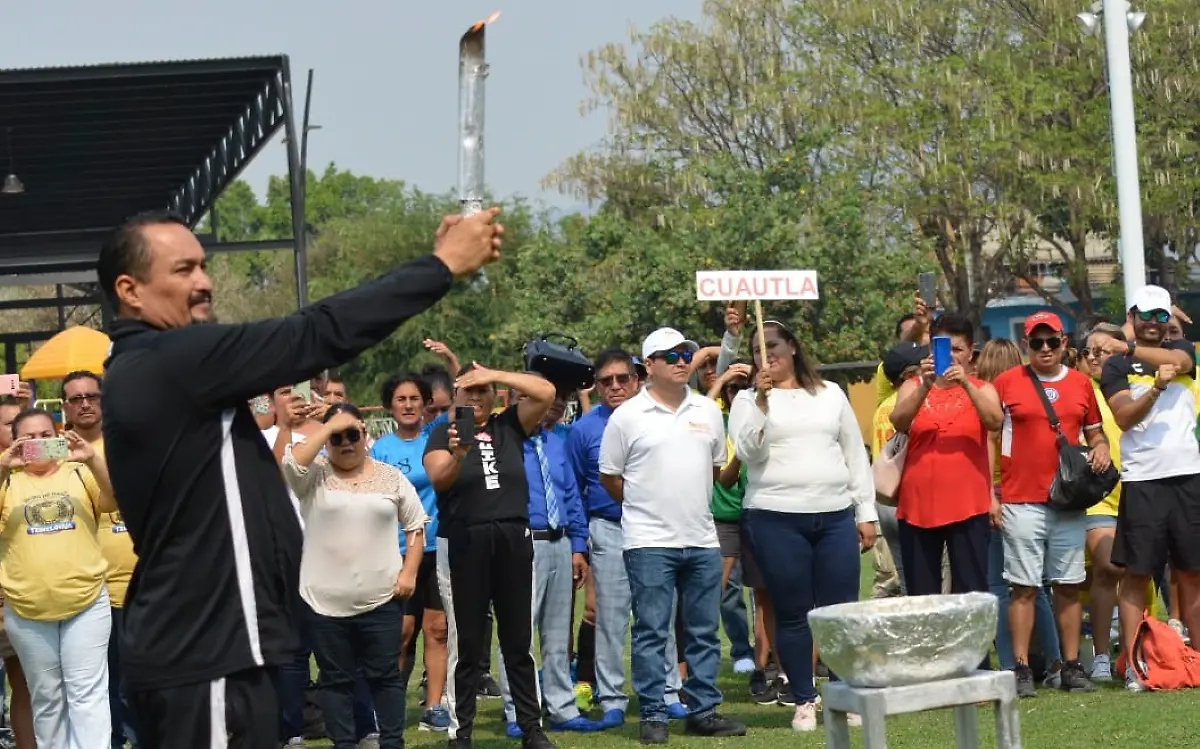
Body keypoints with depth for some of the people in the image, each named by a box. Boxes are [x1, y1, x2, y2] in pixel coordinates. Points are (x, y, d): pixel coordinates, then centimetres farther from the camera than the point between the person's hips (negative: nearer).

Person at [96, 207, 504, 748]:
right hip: (209, 656, -10)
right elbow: (316, 336, -17)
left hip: (187, 648, 10)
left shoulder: (144, 372, 16)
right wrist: (443, 265, -11)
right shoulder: (174, 361, -16)